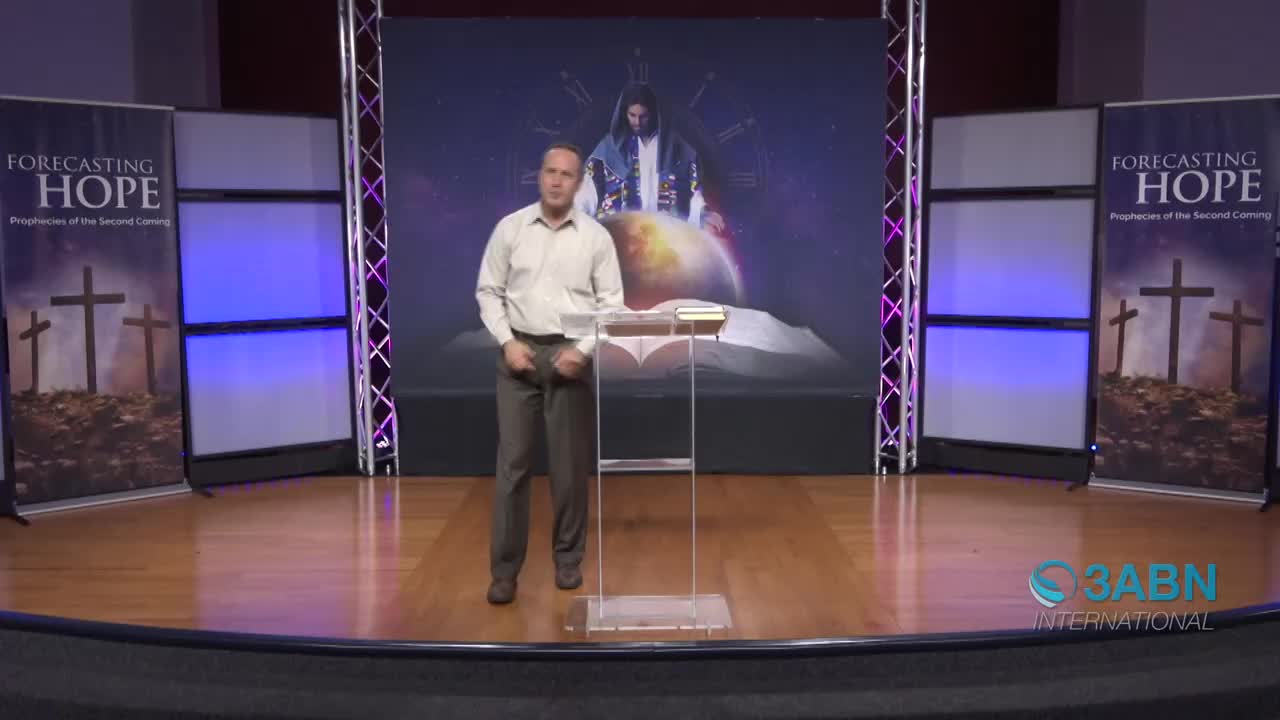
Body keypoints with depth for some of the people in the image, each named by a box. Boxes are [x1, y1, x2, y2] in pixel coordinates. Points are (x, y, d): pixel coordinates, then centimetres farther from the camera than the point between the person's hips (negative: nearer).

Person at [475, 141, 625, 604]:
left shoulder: (596, 236, 1)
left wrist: (584, 348, -12)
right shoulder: (510, 228, 2)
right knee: (513, 461, -1)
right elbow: (488, 291, 4)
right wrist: (507, 342, -9)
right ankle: (504, 568, 5)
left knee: (570, 462, 6)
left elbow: (611, 303, 1)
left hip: (570, 354, 0)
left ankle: (568, 559, 20)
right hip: (520, 353, 0)